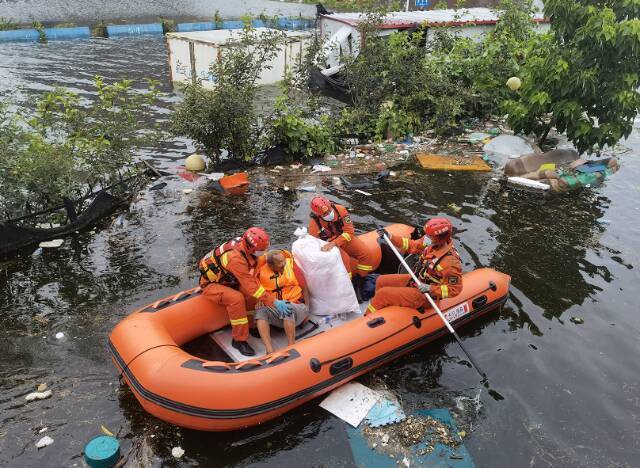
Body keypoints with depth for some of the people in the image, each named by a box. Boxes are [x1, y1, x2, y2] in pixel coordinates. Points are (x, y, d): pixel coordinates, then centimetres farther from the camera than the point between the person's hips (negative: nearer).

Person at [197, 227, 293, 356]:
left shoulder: (244, 244, -13)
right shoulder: (235, 258, -37)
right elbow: (250, 285, -37)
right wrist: (274, 302, -38)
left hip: (226, 279, 8)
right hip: (210, 284, -8)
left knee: (254, 294, -12)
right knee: (237, 299, -33)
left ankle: (252, 325, 1)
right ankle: (239, 340, -20)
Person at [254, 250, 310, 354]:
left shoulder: (291, 265, -7)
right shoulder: (262, 271, -4)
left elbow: (304, 288, 1)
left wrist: (307, 309, -3)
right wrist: (259, 301, -8)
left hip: (296, 306, -2)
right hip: (275, 310, 3)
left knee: (287, 308, -35)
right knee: (261, 311, -25)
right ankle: (270, 351, -36)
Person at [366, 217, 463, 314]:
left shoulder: (451, 262, -32)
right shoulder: (431, 243, -11)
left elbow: (455, 289, -24)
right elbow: (412, 245, 6)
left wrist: (430, 289, -31)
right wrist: (390, 237, 1)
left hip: (425, 296, -8)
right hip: (417, 280, 8)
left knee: (382, 294, -11)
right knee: (381, 281, 12)